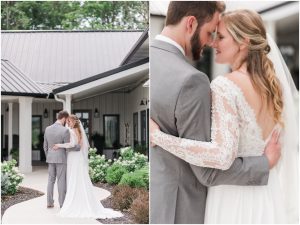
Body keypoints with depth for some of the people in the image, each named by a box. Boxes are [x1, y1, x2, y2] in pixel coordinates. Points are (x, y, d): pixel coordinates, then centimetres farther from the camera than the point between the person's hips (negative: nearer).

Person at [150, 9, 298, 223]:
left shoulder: (225, 85, -19)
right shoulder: (274, 81, 4)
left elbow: (223, 156, -27)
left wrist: (157, 136, -23)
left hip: (234, 196, -7)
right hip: (270, 194, 7)